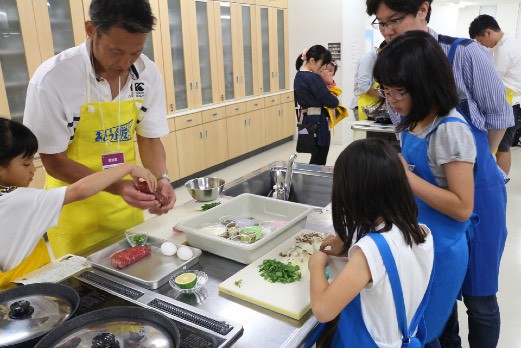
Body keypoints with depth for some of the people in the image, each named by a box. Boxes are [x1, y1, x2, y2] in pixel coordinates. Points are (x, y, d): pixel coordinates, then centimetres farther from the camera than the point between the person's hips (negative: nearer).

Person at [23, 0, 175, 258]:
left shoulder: (148, 73, -11)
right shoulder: (52, 79, -22)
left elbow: (149, 138, -1)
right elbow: (53, 161, -15)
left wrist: (161, 178, -20)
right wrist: (117, 187, -28)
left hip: (128, 205, 4)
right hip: (76, 210, -4)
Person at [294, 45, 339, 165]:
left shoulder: (298, 76, 9)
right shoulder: (313, 78, -19)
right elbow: (332, 102, -19)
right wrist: (335, 99, 4)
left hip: (306, 121, 9)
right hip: (317, 123, -9)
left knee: (314, 160, 18)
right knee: (319, 162, 0)